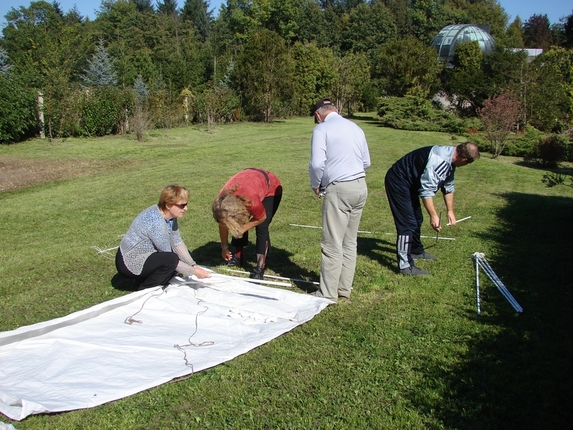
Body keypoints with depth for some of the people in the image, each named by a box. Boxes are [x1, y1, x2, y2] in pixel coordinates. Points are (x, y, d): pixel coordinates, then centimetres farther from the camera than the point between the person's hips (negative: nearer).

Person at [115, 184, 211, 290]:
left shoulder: (170, 215, -5)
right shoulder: (156, 221, -30)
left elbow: (177, 243, -2)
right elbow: (169, 259, -26)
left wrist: (193, 265, -12)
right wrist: (193, 271, -22)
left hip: (146, 256, 9)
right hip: (129, 263, -9)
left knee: (183, 255, 7)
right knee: (171, 259, -29)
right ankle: (143, 289, -6)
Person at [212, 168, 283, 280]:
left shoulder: (251, 201, -44)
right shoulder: (221, 201, -26)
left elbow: (261, 218, -20)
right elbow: (223, 224, -7)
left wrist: (242, 228, -19)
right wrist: (224, 247, 3)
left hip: (271, 188, -5)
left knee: (261, 228, -14)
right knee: (237, 225, 1)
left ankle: (260, 269, -8)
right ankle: (238, 257, 21)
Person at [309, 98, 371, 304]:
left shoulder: (322, 129, -5)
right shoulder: (355, 128, 15)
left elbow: (317, 163, -14)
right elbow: (366, 162, 18)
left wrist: (316, 185, 2)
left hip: (339, 188, -7)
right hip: (361, 186, 7)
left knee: (332, 244, 0)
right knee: (350, 242, 14)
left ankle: (328, 294, 7)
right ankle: (344, 291, 22)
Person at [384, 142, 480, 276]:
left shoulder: (450, 161, 4)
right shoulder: (439, 160, -30)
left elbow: (448, 187, 19)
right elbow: (427, 189, -32)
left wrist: (450, 211, 24)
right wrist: (433, 215, -28)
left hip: (409, 183, 11)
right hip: (398, 181, -11)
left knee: (417, 219, 21)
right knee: (407, 223, -13)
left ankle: (416, 251, 40)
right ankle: (405, 265, -11)